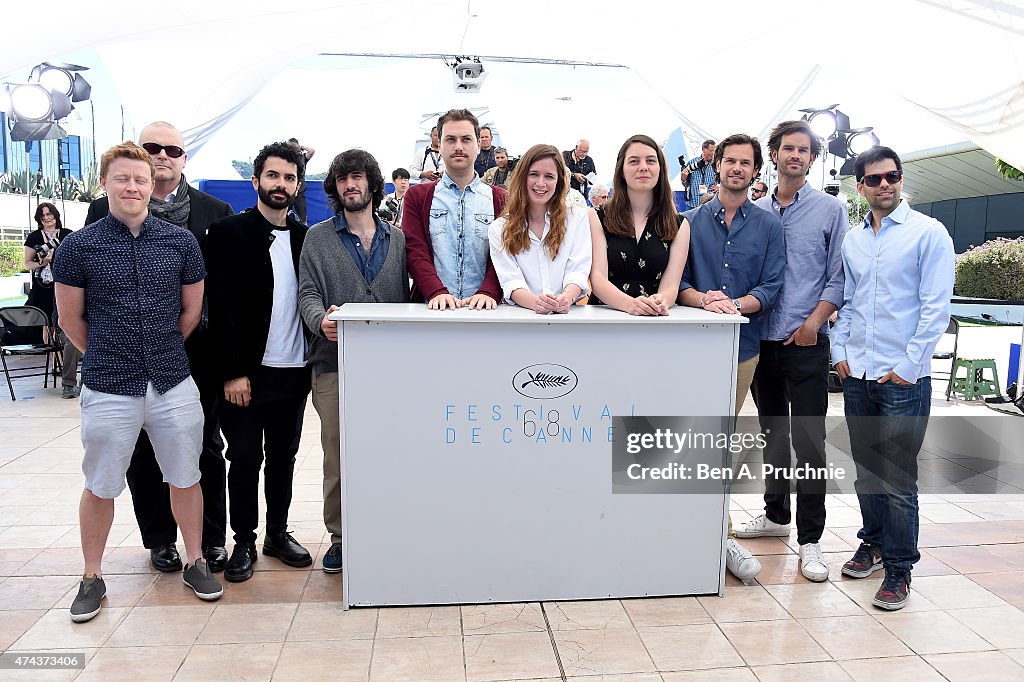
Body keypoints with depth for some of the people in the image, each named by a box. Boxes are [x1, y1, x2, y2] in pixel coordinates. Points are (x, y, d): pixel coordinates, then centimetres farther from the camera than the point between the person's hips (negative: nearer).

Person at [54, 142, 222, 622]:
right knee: (100, 488, 11)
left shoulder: (181, 242, 1)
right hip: (108, 390, -1)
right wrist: (108, 356, 12)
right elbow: (70, 319, 5)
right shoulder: (80, 246, -4)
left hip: (173, 384, 2)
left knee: (186, 478, 12)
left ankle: (195, 562, 30)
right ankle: (92, 577, 30)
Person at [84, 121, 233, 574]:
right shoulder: (105, 212, 2)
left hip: (198, 351, 0)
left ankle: (212, 538, 23)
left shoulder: (215, 212, 2)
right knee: (144, 451, 12)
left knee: (207, 449, 9)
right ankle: (160, 539, 28)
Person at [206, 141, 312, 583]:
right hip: (246, 372, -3)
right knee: (245, 459, 6)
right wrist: (232, 373, -13)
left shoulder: (306, 238, 9)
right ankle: (244, 542, 21)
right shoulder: (229, 232, -3)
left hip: (294, 371, 4)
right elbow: (221, 308, -8)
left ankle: (278, 533, 28)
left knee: (283, 457, 13)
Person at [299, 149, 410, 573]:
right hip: (334, 363, -1)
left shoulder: (398, 239, 14)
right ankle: (339, 536, 17)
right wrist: (321, 320, -22)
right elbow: (308, 294, 1)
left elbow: (406, 297, 11)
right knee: (336, 456, 3)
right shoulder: (318, 238, 10)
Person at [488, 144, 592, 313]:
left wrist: (567, 298, -23)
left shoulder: (578, 218, 11)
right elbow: (510, 281, -4)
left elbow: (578, 271, 0)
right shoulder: (499, 229, 9)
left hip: (567, 313, -1)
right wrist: (535, 302, -25)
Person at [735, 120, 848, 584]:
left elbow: (840, 276, -2)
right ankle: (776, 514, 32)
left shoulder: (830, 210, 2)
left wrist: (814, 321, -13)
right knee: (772, 433, 16)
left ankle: (810, 538, 6)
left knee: (808, 441, -4)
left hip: (806, 343, -4)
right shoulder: (756, 211, 10)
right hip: (762, 339, 4)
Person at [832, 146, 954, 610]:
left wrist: (908, 368, -12)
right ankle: (873, 544, 32)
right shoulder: (852, 240, 11)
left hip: (903, 379, -5)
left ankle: (899, 569, 12)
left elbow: (935, 307, -9)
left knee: (897, 478, -1)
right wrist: (841, 353, 5)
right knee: (866, 469, 15)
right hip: (857, 375, 5)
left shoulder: (928, 233, -4)